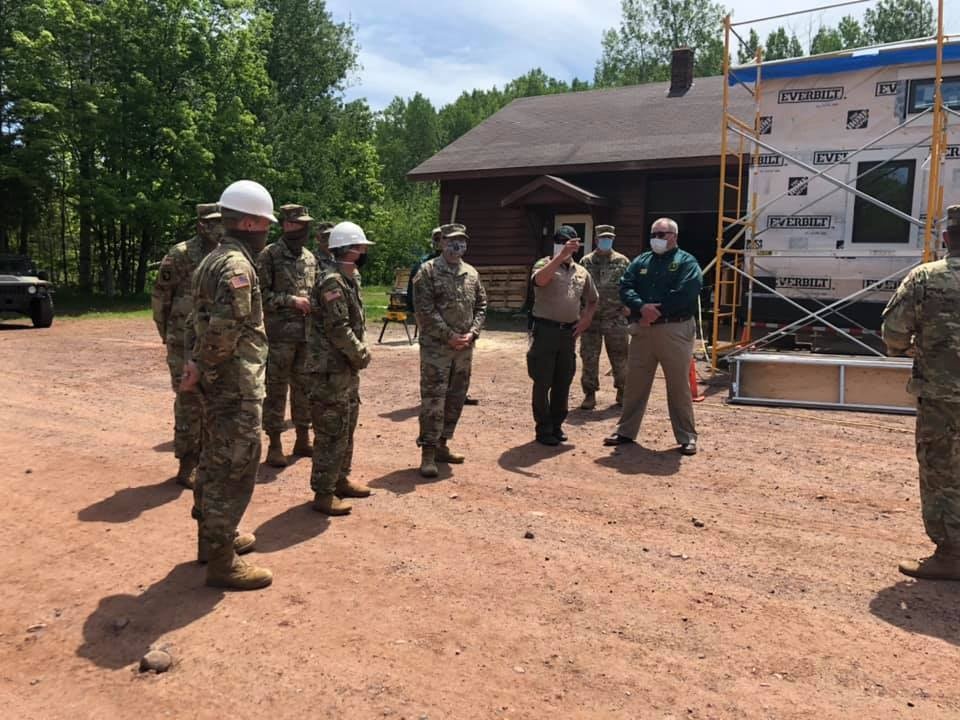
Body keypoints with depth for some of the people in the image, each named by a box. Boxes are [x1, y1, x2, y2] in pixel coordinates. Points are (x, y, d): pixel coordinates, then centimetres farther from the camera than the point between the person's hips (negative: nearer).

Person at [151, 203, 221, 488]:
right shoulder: (179, 255, -10)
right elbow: (160, 298, -3)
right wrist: (167, 334, 3)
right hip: (185, 342, -5)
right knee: (189, 402, -1)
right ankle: (187, 464, 11)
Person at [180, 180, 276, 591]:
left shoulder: (214, 260, 15)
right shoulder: (237, 265, -18)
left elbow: (203, 320, 16)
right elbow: (225, 330, -26)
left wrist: (195, 362, 9)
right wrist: (200, 370, -14)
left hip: (218, 383, 11)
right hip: (236, 385, -11)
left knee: (216, 461, 20)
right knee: (236, 469, -4)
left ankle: (214, 537, 34)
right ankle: (221, 562, 4)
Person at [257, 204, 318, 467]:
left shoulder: (310, 257, 14)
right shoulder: (270, 255, -5)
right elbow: (261, 293, -9)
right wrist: (291, 301, -16)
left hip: (308, 332, 6)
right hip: (280, 332, -6)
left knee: (304, 387, 12)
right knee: (276, 389, 0)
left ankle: (303, 439, 22)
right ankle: (274, 445, 8)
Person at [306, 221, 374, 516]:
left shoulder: (349, 278, 12)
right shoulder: (332, 281, -20)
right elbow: (338, 329, -24)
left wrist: (360, 351, 7)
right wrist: (361, 355, -13)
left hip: (347, 367, 10)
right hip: (331, 368, -10)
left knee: (347, 428, 19)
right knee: (332, 433, -4)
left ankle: (340, 480, 32)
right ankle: (323, 494, 5)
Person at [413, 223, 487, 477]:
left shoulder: (471, 273, 12)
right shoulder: (428, 271, -6)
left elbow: (481, 306, 14)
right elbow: (425, 311, -12)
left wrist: (472, 333, -2)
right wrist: (450, 336, -14)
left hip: (464, 347, 6)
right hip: (436, 346, -6)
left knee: (456, 398, 11)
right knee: (433, 398, -7)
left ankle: (441, 445, 24)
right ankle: (428, 452, -1)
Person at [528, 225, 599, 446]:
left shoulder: (581, 272, 12)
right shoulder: (545, 264, -3)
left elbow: (592, 300, 25)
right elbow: (540, 280, -29)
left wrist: (586, 318, 7)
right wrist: (562, 255, -33)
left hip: (569, 332, 5)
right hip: (545, 329, -5)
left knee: (563, 382, 12)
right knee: (542, 382, 1)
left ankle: (556, 425, 25)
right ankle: (544, 429, 11)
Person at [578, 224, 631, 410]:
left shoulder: (622, 261, 5)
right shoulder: (586, 262, 7)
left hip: (615, 318, -1)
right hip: (590, 317, 1)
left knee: (620, 356, 7)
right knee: (589, 357, 3)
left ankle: (622, 391, 22)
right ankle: (590, 394, 12)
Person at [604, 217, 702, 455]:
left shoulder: (686, 262, -1)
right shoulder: (641, 261, 14)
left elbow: (686, 292, -16)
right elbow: (625, 287, 2)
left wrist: (657, 311, -16)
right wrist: (642, 307, -16)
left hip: (675, 331, -5)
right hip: (642, 331, 5)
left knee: (679, 386, 2)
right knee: (634, 384, 10)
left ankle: (687, 437, 12)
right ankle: (626, 431, 22)